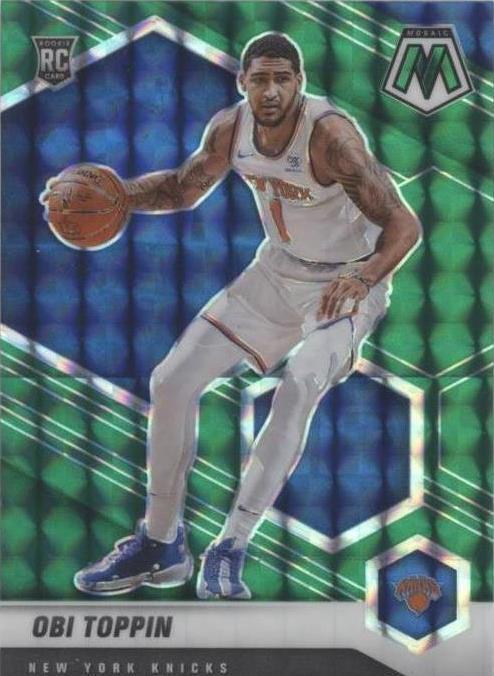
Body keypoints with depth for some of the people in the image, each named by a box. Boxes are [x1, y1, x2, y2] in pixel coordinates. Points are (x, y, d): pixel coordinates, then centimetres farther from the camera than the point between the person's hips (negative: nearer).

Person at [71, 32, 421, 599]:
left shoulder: (331, 135, -28)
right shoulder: (229, 128, -11)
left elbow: (403, 224, -29)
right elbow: (184, 189, 8)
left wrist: (361, 279, -48)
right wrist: (114, 191, -9)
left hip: (346, 283, -6)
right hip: (275, 271, 6)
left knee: (301, 386, -33)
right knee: (171, 381, 0)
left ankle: (229, 553, -24)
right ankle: (160, 544, 14)